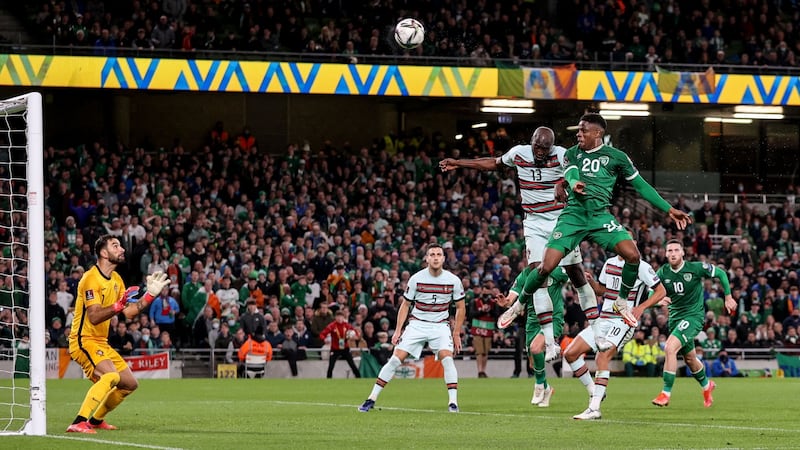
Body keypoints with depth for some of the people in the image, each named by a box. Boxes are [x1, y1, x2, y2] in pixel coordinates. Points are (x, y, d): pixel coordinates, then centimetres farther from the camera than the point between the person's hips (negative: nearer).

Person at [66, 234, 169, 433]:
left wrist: (151, 294, 5)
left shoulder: (116, 279, 13)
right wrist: (118, 306, -37)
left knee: (130, 384, 14)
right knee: (111, 376, -31)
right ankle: (79, 423, -36)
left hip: (101, 342, 10)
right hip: (84, 341, -10)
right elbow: (94, 317, -25)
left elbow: (129, 313, 12)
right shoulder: (91, 278, -16)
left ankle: (95, 419, 29)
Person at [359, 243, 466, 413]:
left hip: (440, 325, 0)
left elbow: (461, 308, 7)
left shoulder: (453, 280, -4)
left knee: (447, 358, -24)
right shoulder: (416, 279, -6)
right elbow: (405, 305, 4)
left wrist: (456, 333, 1)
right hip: (417, 324, 0)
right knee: (396, 359, -10)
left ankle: (453, 402, -18)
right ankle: (372, 398, -3)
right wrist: (398, 330, -3)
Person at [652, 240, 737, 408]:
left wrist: (728, 297, 0)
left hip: (693, 316, -6)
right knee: (689, 358, 20)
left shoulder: (695, 268, -13)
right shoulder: (663, 272, -4)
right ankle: (706, 385, 48)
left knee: (670, 348, -25)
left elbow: (721, 273, -1)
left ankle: (666, 393, -20)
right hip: (675, 316, 6)